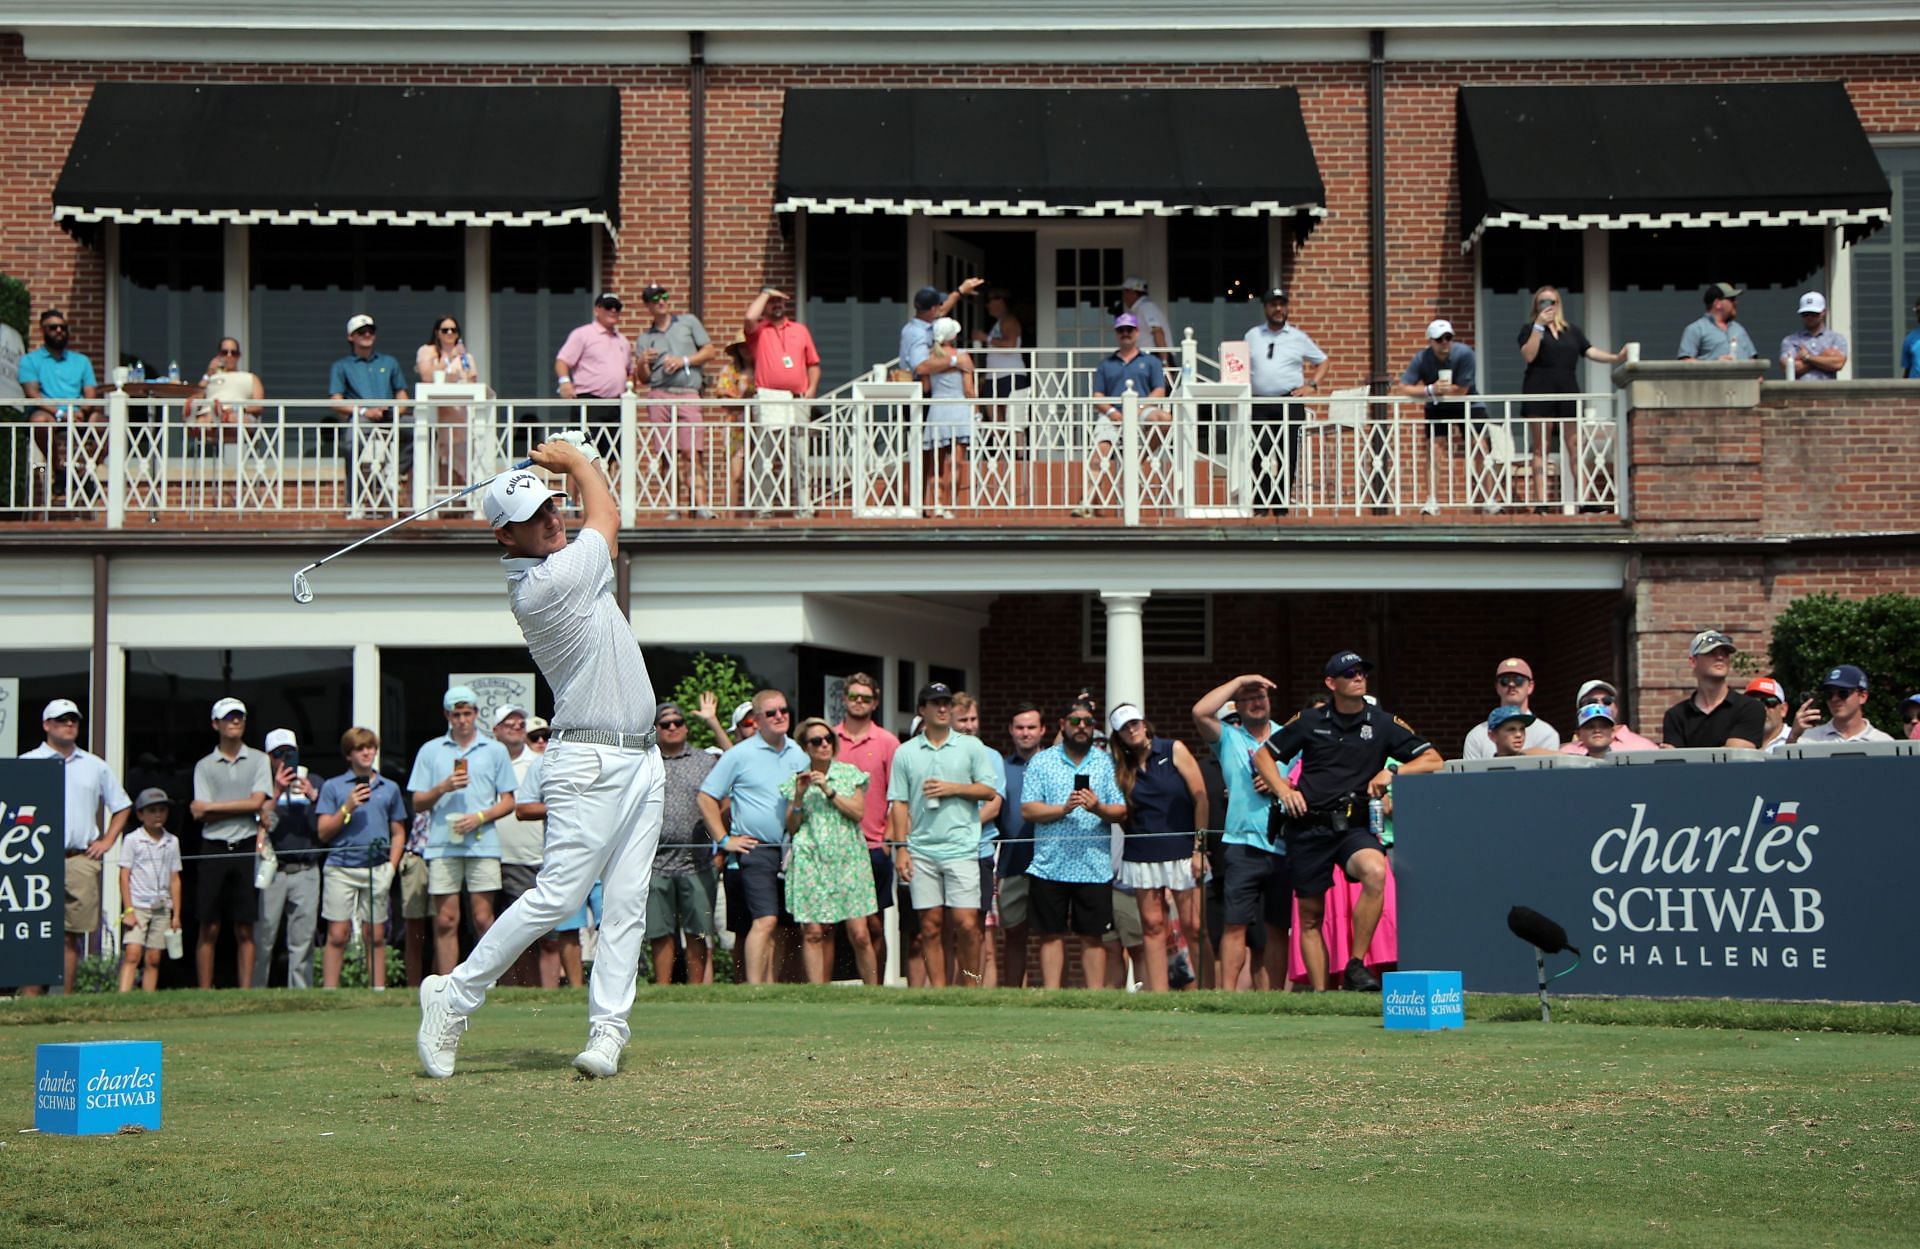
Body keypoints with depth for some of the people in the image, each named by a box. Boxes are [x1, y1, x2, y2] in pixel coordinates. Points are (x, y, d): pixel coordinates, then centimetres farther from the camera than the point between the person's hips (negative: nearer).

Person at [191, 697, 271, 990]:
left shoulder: (259, 761, 9)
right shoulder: (204, 766, 8)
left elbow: (257, 802, -5)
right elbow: (201, 813, -1)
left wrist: (211, 806, -4)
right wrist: (241, 808, -6)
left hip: (246, 849, 0)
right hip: (214, 849, 0)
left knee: (244, 930, 2)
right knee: (209, 929, 0)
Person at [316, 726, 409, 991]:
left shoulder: (390, 789, 12)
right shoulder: (332, 787, 6)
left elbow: (398, 834, 15)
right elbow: (323, 832, 2)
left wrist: (392, 866, 2)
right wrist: (348, 808, -9)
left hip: (377, 869, 2)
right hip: (341, 868, -2)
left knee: (376, 936, 3)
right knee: (337, 935, -5)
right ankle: (329, 991, -3)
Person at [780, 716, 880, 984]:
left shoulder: (849, 773, 10)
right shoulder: (796, 780, 10)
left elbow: (858, 812, -2)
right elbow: (791, 828, 8)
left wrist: (828, 790, -9)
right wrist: (799, 795, -6)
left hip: (847, 859, 0)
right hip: (811, 860, 0)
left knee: (859, 934, -6)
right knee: (813, 932, -6)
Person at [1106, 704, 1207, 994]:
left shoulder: (1174, 750, 2)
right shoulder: (1123, 768, 13)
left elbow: (1200, 797, -2)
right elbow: (1122, 814, 12)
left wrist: (1199, 849, -6)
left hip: (1181, 851, -3)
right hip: (1142, 855, 3)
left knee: (1193, 925, -8)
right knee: (1152, 926, 0)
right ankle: (1158, 993, -1)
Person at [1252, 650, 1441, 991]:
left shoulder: (1383, 723, 6)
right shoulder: (1310, 721, 8)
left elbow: (1432, 759, 3)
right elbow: (1263, 755, 17)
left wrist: (1391, 773, -11)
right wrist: (1283, 790, 0)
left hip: (1354, 825, -1)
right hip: (1308, 826, 1)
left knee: (1375, 872, -33)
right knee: (1310, 916, 3)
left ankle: (1357, 964, -25)